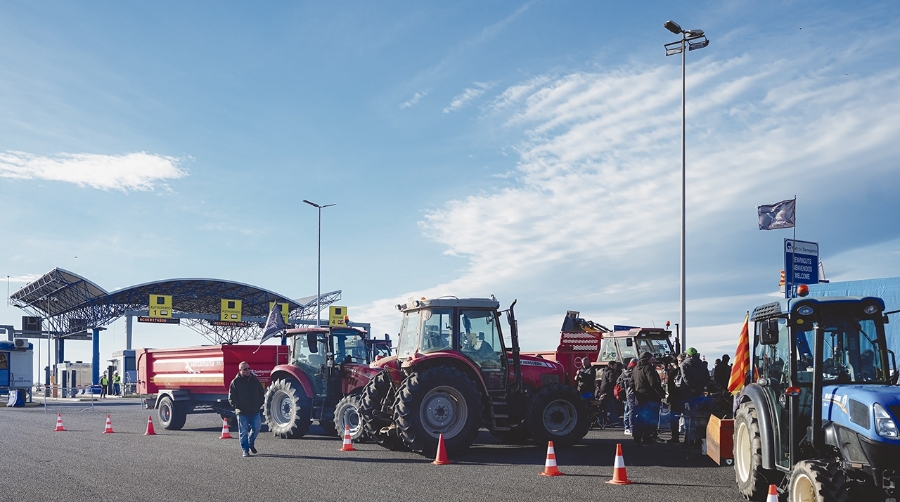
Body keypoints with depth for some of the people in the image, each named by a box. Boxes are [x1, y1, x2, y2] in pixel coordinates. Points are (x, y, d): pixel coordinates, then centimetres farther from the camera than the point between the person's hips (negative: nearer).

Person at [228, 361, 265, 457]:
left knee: (256, 428, 3)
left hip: (255, 411, 3)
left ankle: (251, 443, 29)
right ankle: (245, 450, 11)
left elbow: (261, 393, 18)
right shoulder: (235, 382, -2)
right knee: (243, 432, 1)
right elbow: (231, 398, -2)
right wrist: (237, 406, -14)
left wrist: (260, 404, 5)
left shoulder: (255, 380, 10)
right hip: (242, 413, -3)